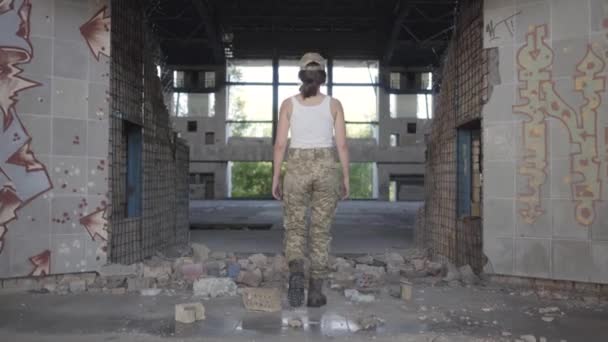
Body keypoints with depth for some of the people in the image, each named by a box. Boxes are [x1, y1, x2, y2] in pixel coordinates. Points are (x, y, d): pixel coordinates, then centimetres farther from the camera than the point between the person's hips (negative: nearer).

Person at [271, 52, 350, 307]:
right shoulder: (334, 104, 0)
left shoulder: (288, 104, 0)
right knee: (320, 232, 8)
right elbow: (342, 145, -1)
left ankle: (297, 274, -19)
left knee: (295, 230, 9)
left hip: (298, 170, 0)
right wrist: (346, 179, 6)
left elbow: (280, 144, -3)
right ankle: (316, 292, 5)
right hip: (325, 169, 1)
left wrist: (275, 178, 5)